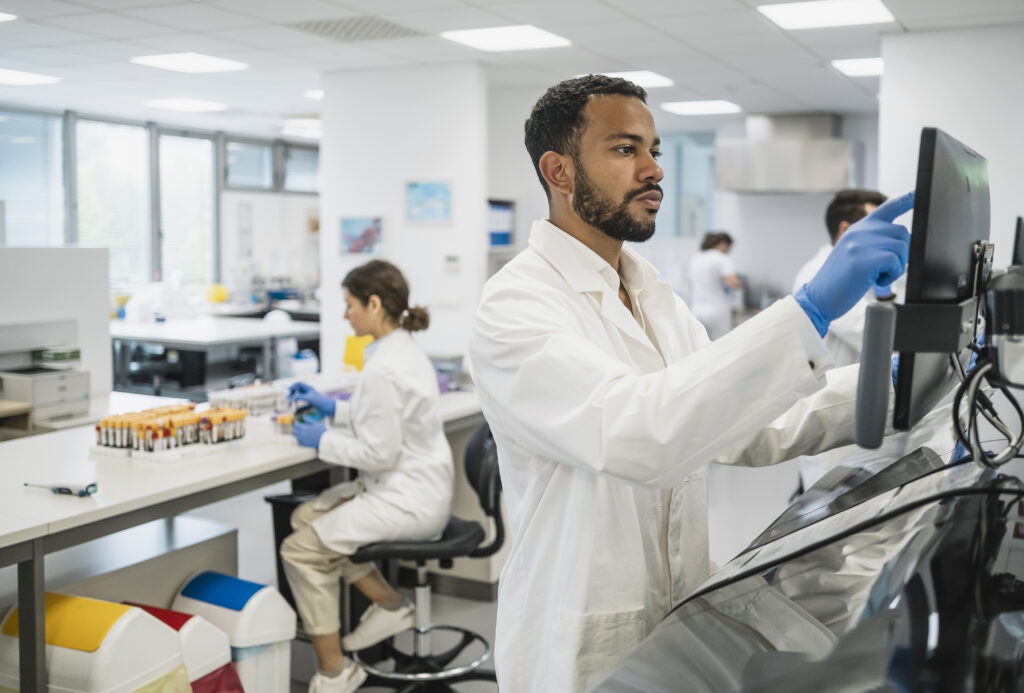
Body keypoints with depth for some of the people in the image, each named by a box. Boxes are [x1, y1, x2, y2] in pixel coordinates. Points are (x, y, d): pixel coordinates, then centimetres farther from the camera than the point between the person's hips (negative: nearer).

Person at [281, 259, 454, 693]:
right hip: (417, 488, 10)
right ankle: (390, 605, 18)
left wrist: (323, 440, -9)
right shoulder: (405, 350, 8)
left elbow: (379, 452, -22)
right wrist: (333, 409, 16)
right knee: (306, 516, 16)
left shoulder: (383, 369, -23)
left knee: (301, 548, -5)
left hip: (407, 500, -10)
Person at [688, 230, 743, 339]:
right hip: (718, 311, -6)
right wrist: (741, 284, 0)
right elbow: (733, 283, -21)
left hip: (696, 311, 6)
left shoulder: (694, 258, 12)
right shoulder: (722, 259, -8)